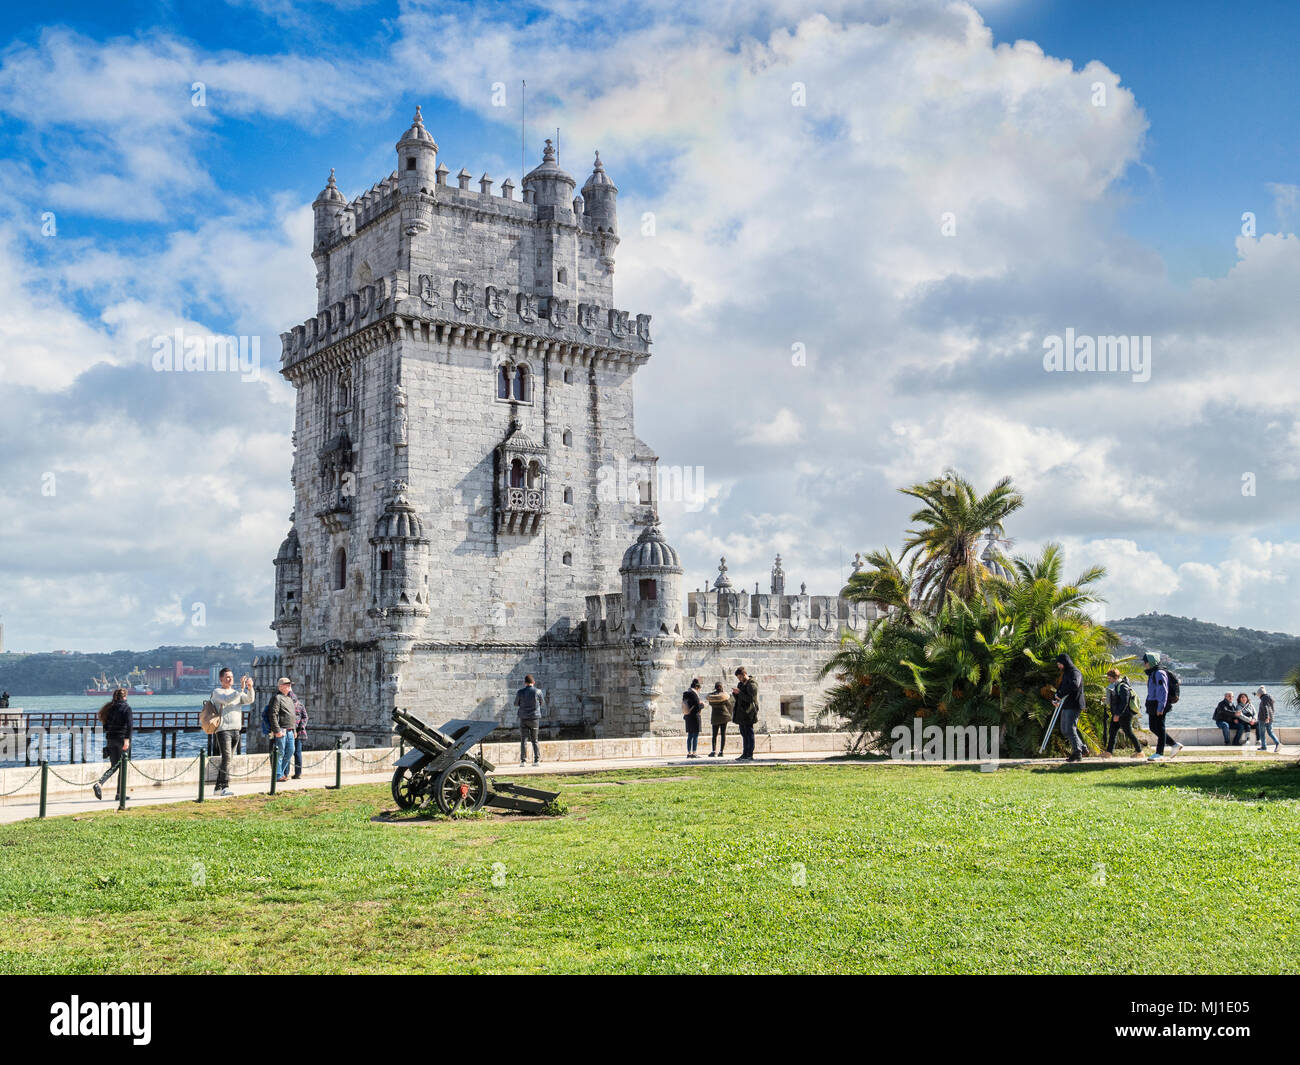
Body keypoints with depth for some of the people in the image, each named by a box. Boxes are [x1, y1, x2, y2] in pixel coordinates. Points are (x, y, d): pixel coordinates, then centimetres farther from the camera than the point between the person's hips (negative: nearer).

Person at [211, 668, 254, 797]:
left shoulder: (237, 692, 20)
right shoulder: (217, 692, 1)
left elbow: (249, 700, 3)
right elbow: (227, 699, -19)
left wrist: (250, 688, -15)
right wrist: (241, 688, -24)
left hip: (236, 729, 7)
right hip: (223, 729, -7)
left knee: (227, 759, 9)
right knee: (226, 758, -16)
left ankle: (219, 787, 14)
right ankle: (225, 787, -20)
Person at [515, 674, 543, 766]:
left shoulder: (520, 692, -6)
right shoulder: (538, 692, -7)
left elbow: (516, 704, 8)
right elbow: (541, 703, 7)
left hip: (523, 718, -1)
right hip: (535, 718, 1)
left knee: (524, 740, 3)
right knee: (535, 740, 10)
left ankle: (523, 761, -4)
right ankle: (537, 760, 5)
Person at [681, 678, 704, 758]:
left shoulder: (685, 694, 9)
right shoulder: (694, 694, -16)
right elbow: (698, 706, -19)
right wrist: (702, 704, 3)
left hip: (687, 717, 8)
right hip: (695, 716, -8)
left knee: (690, 735, 11)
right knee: (696, 735, -4)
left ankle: (689, 753, 11)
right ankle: (694, 753, -6)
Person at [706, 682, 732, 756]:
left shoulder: (711, 695, -1)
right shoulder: (724, 695, -7)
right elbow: (729, 705, 0)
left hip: (715, 717, 2)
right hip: (724, 715, -2)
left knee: (715, 734, 7)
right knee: (723, 734, 3)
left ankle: (713, 751, -5)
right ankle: (721, 751, -1)